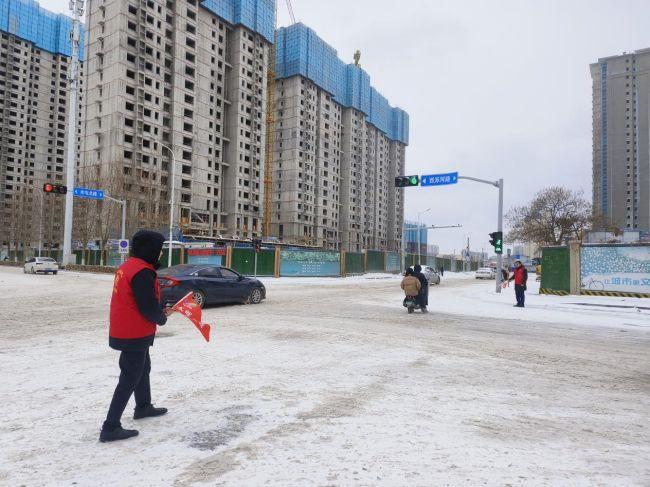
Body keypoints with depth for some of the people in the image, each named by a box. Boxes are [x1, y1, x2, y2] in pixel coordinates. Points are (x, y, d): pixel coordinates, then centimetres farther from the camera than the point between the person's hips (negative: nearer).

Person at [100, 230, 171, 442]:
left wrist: (159, 312, 7)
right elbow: (149, 306, -24)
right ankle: (110, 427, 5)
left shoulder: (128, 266, 8)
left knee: (143, 368, 25)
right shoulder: (142, 272, -23)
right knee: (129, 379, -1)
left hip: (125, 330, 10)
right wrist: (162, 318, -4)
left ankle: (143, 407, 42)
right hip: (135, 335, -10)